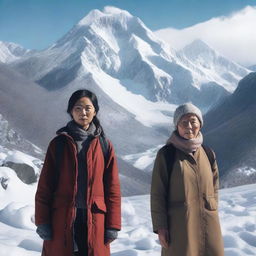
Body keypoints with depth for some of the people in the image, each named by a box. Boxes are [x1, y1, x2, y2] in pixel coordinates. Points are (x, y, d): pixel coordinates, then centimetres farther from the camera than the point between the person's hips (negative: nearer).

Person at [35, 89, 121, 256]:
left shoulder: (104, 145, 5)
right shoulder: (59, 143, 5)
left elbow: (113, 187, 4)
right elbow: (45, 185, 3)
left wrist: (113, 225, -1)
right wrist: (42, 221, -3)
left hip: (95, 221, 0)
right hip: (61, 221, 0)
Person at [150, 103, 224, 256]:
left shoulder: (208, 154, 6)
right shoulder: (166, 154, -6)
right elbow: (157, 193, -5)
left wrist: (212, 215, 12)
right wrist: (160, 226, -8)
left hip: (208, 224, 4)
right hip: (179, 225, -4)